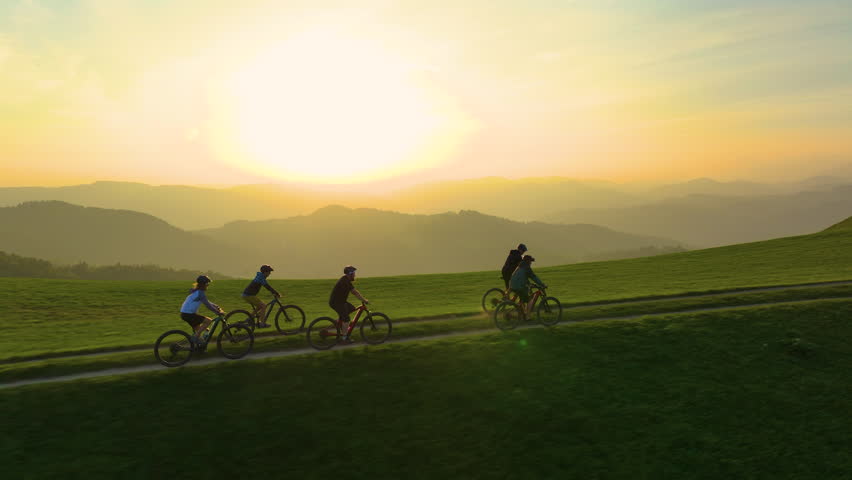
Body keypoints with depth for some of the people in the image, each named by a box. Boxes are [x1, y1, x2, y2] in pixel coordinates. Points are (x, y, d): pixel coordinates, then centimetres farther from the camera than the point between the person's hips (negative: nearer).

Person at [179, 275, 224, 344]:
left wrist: (217, 307, 15)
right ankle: (195, 336, -10)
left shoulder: (196, 292, 15)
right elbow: (208, 305, -21)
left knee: (198, 330, 18)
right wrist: (218, 312, -17)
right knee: (208, 321, -12)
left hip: (185, 314, 10)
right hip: (188, 314, -10)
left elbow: (207, 302, 21)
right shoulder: (200, 293, -16)